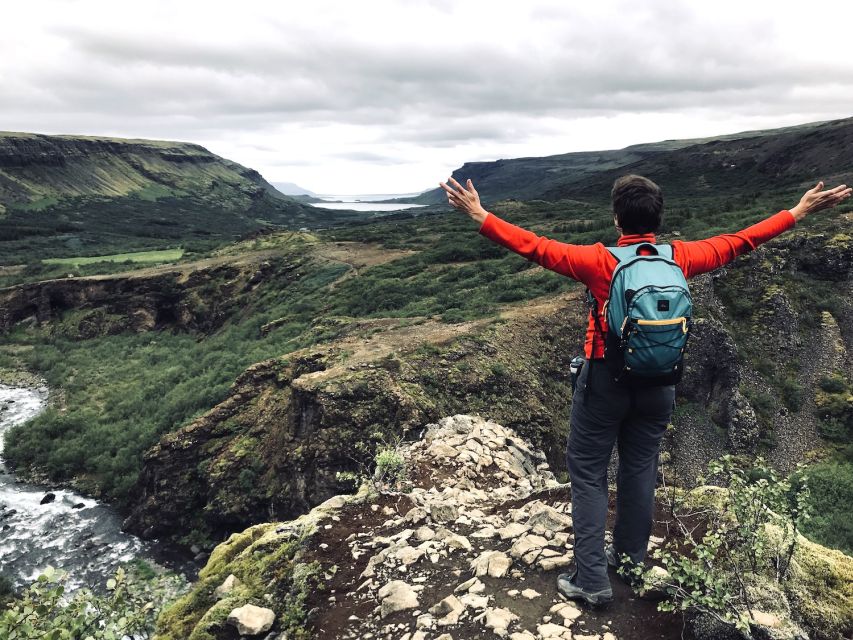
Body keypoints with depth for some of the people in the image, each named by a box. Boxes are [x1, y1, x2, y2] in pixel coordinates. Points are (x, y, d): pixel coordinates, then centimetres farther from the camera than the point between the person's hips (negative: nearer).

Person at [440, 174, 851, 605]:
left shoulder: (600, 261, -16)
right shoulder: (679, 257, -4)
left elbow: (535, 247, -19)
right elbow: (737, 243, 8)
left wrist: (480, 216, -17)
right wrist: (799, 212, 20)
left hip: (605, 379, -4)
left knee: (587, 472, 6)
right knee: (640, 468, 18)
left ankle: (592, 580, 8)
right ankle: (631, 555, 36)